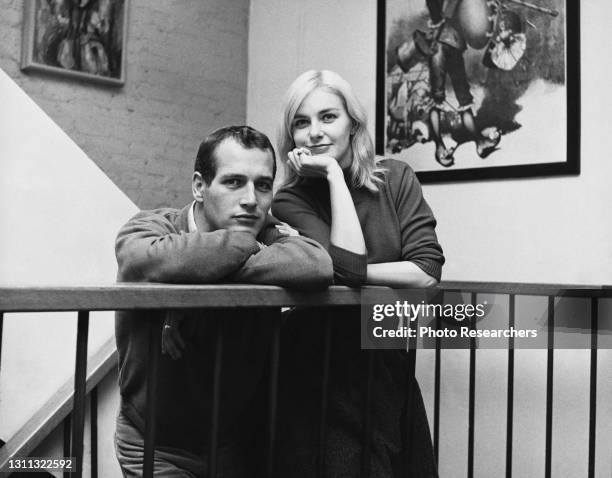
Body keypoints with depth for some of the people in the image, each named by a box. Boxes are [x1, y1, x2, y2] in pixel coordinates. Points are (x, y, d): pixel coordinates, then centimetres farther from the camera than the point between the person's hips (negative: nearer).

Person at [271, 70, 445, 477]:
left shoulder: (395, 178, 2)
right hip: (321, 386, -3)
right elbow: (348, 262, -21)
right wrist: (334, 174, -15)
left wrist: (348, 275, -16)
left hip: (391, 375, 3)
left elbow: (427, 272, -9)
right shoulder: (290, 202, -5)